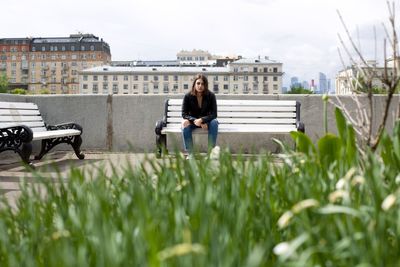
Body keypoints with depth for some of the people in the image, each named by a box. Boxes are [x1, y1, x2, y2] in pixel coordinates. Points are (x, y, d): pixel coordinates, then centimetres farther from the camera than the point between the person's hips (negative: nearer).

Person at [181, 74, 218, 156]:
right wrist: (195, 121, -29)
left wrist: (202, 120, -32)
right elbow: (184, 114, -12)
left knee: (214, 122, -31)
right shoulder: (188, 96, -12)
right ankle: (190, 153, -27)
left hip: (206, 121, 0)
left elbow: (214, 114, -16)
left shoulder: (211, 96, -13)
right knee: (185, 123, -32)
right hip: (193, 121, 0)